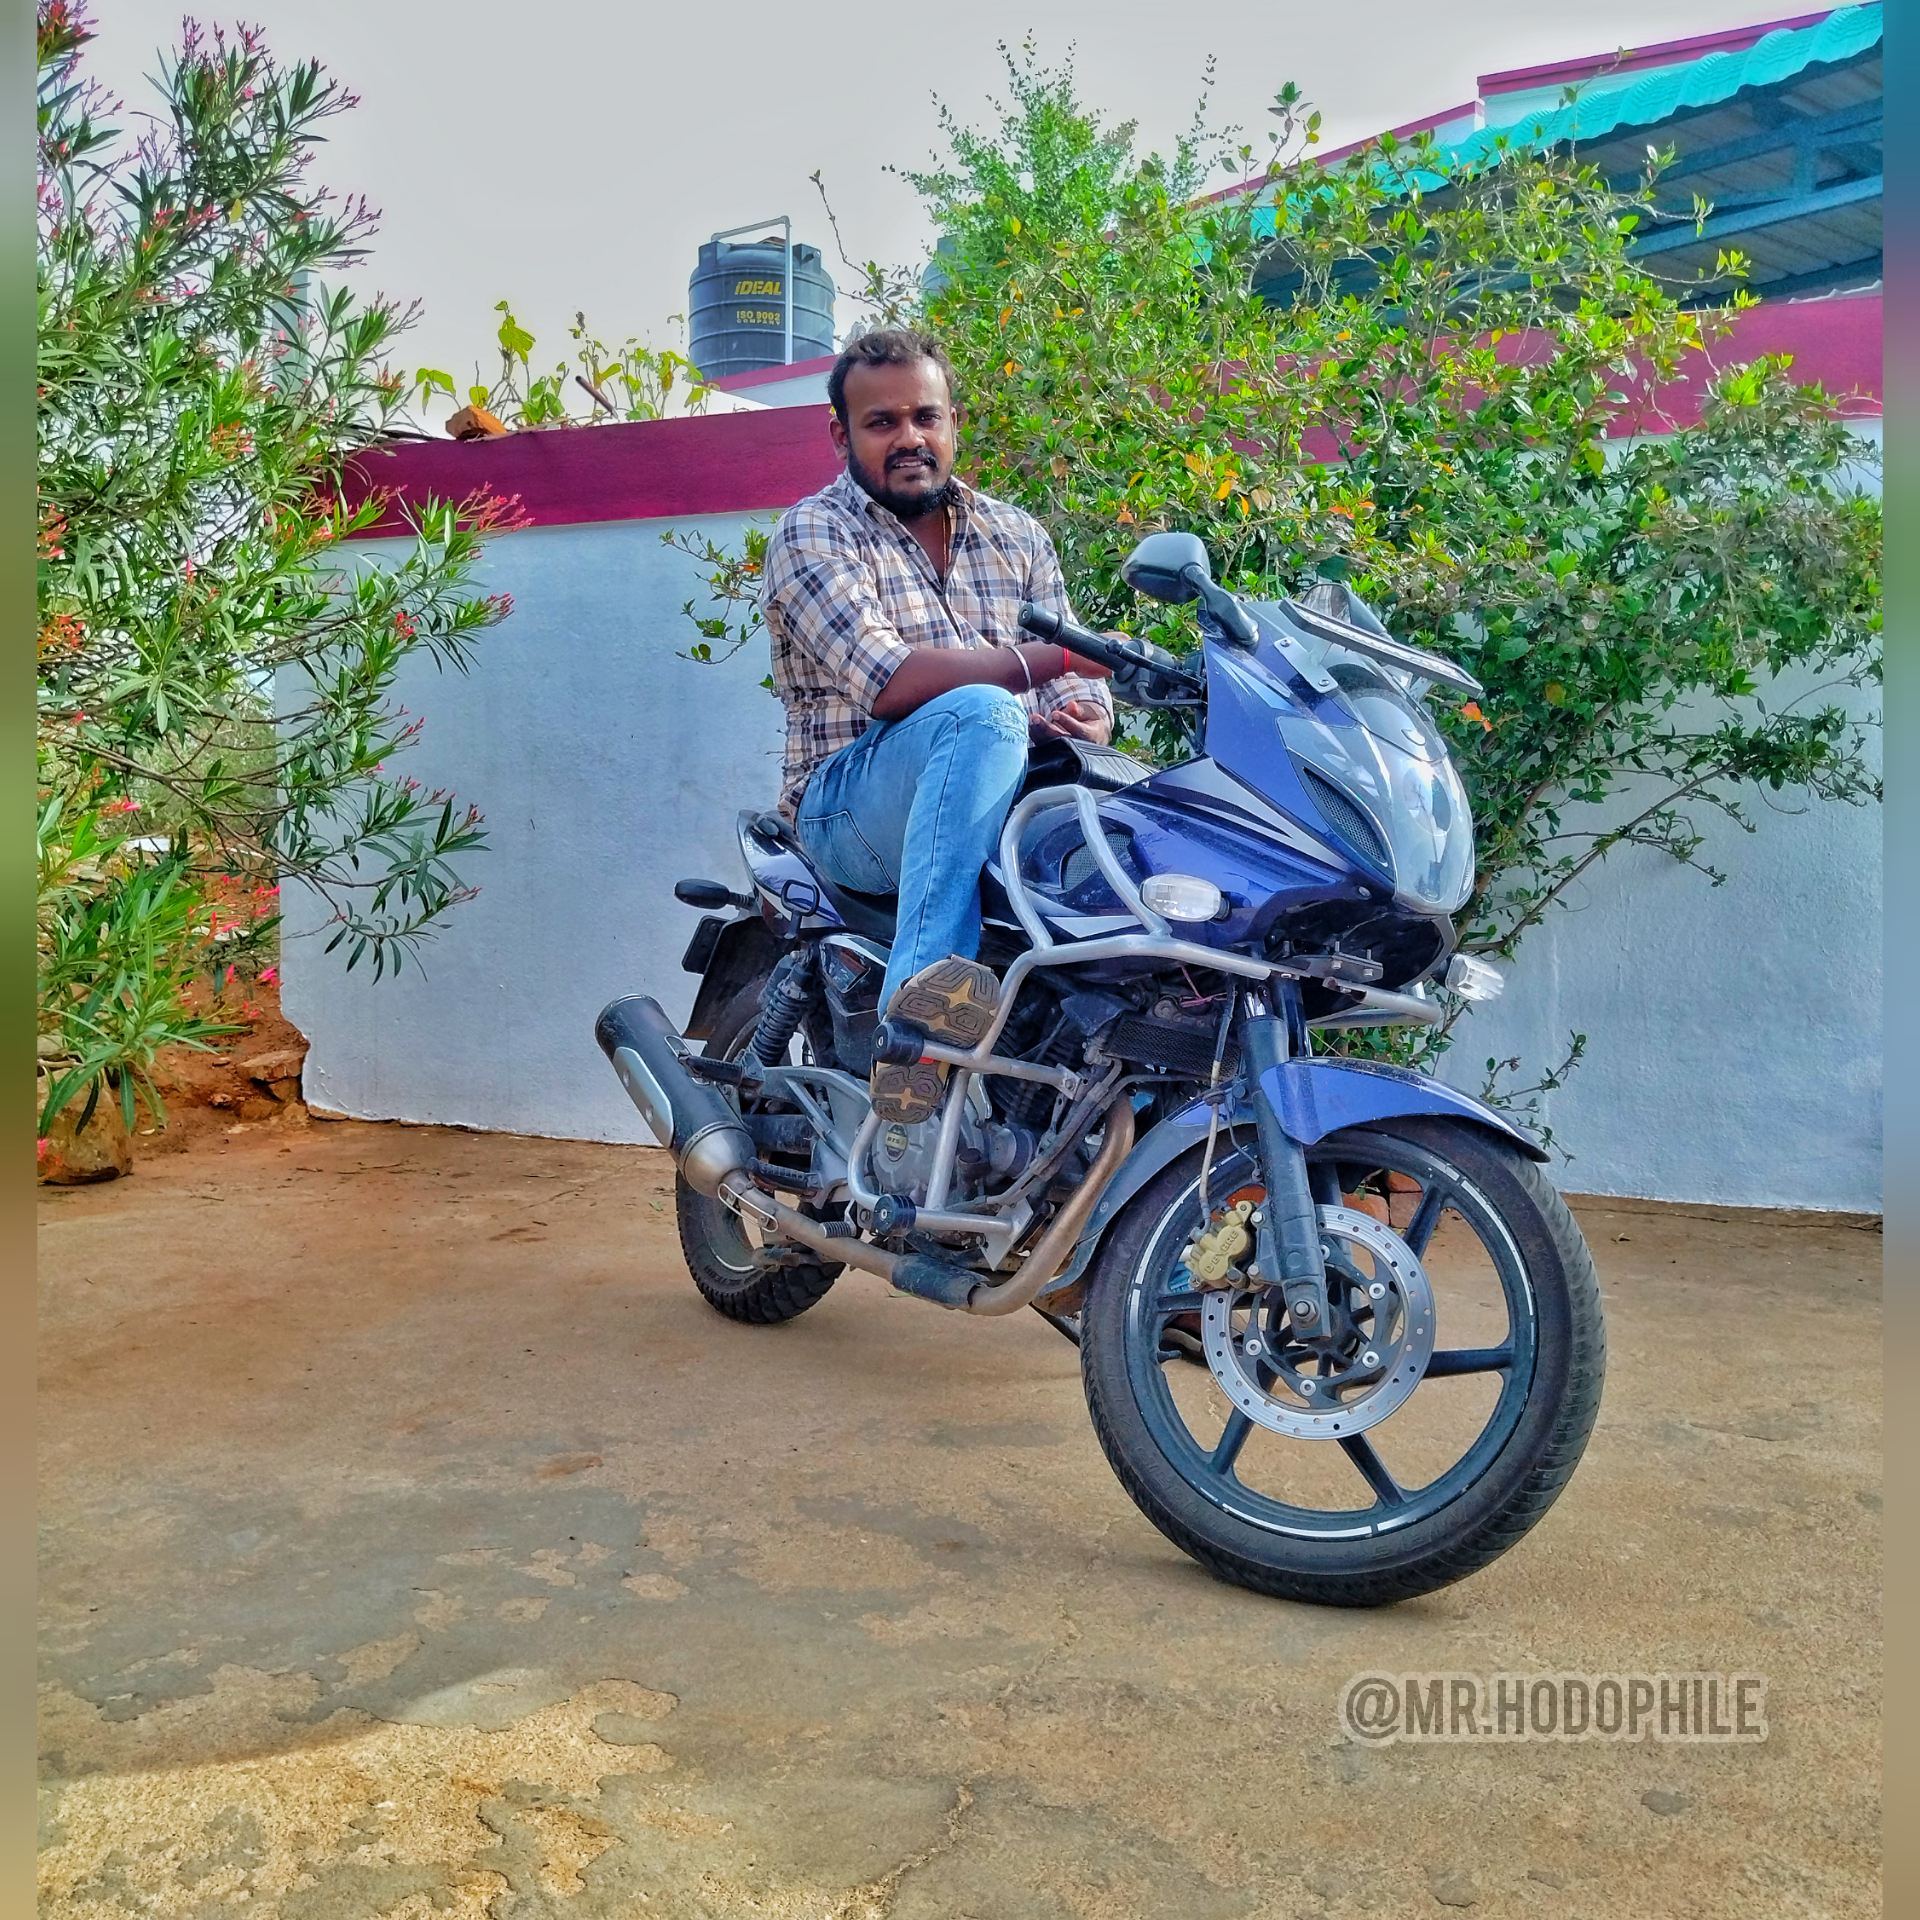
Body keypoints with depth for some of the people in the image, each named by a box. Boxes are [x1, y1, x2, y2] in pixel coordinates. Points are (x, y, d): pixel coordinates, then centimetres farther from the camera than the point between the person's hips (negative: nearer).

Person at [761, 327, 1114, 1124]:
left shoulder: (1018, 537, 18)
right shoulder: (813, 534, 1)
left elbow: (1083, 696, 11)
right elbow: (886, 679, -17)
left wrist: (1082, 722, -14)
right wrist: (1051, 658, -22)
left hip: (998, 810, 5)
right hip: (848, 809, -5)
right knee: (981, 714, -35)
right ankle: (919, 992, -46)